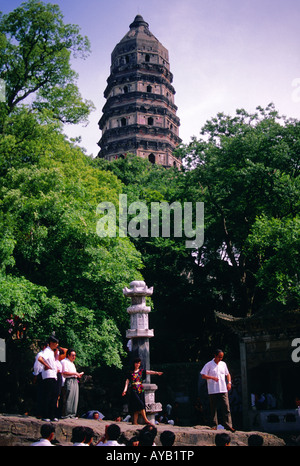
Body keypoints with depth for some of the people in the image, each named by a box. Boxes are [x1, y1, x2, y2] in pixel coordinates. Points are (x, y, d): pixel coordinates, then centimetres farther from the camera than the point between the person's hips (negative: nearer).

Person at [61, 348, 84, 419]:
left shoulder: (72, 363, 26)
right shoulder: (65, 362, -3)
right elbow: (65, 372, -14)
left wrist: (78, 374, 13)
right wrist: (75, 373, -13)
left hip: (75, 381, 9)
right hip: (69, 381, -9)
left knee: (75, 398, 4)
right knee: (69, 398, -11)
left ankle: (72, 414, 6)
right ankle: (67, 415, -10)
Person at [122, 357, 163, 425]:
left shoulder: (141, 371, 9)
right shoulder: (131, 373, 6)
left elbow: (149, 372, -6)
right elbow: (127, 381, 2)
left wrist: (156, 373, -23)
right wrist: (125, 390, -11)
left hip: (140, 390, 3)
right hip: (133, 391, -3)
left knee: (137, 407, 0)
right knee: (140, 404, -16)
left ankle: (135, 422, 2)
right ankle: (145, 420, -11)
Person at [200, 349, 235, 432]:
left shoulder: (223, 364, 12)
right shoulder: (209, 365, -1)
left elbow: (227, 374, 23)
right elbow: (203, 376, -3)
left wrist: (229, 382, 7)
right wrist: (212, 377, -19)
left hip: (223, 390, 3)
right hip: (213, 391, -3)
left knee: (226, 407, -6)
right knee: (213, 409, 3)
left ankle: (228, 425, -7)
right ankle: (214, 425, 12)